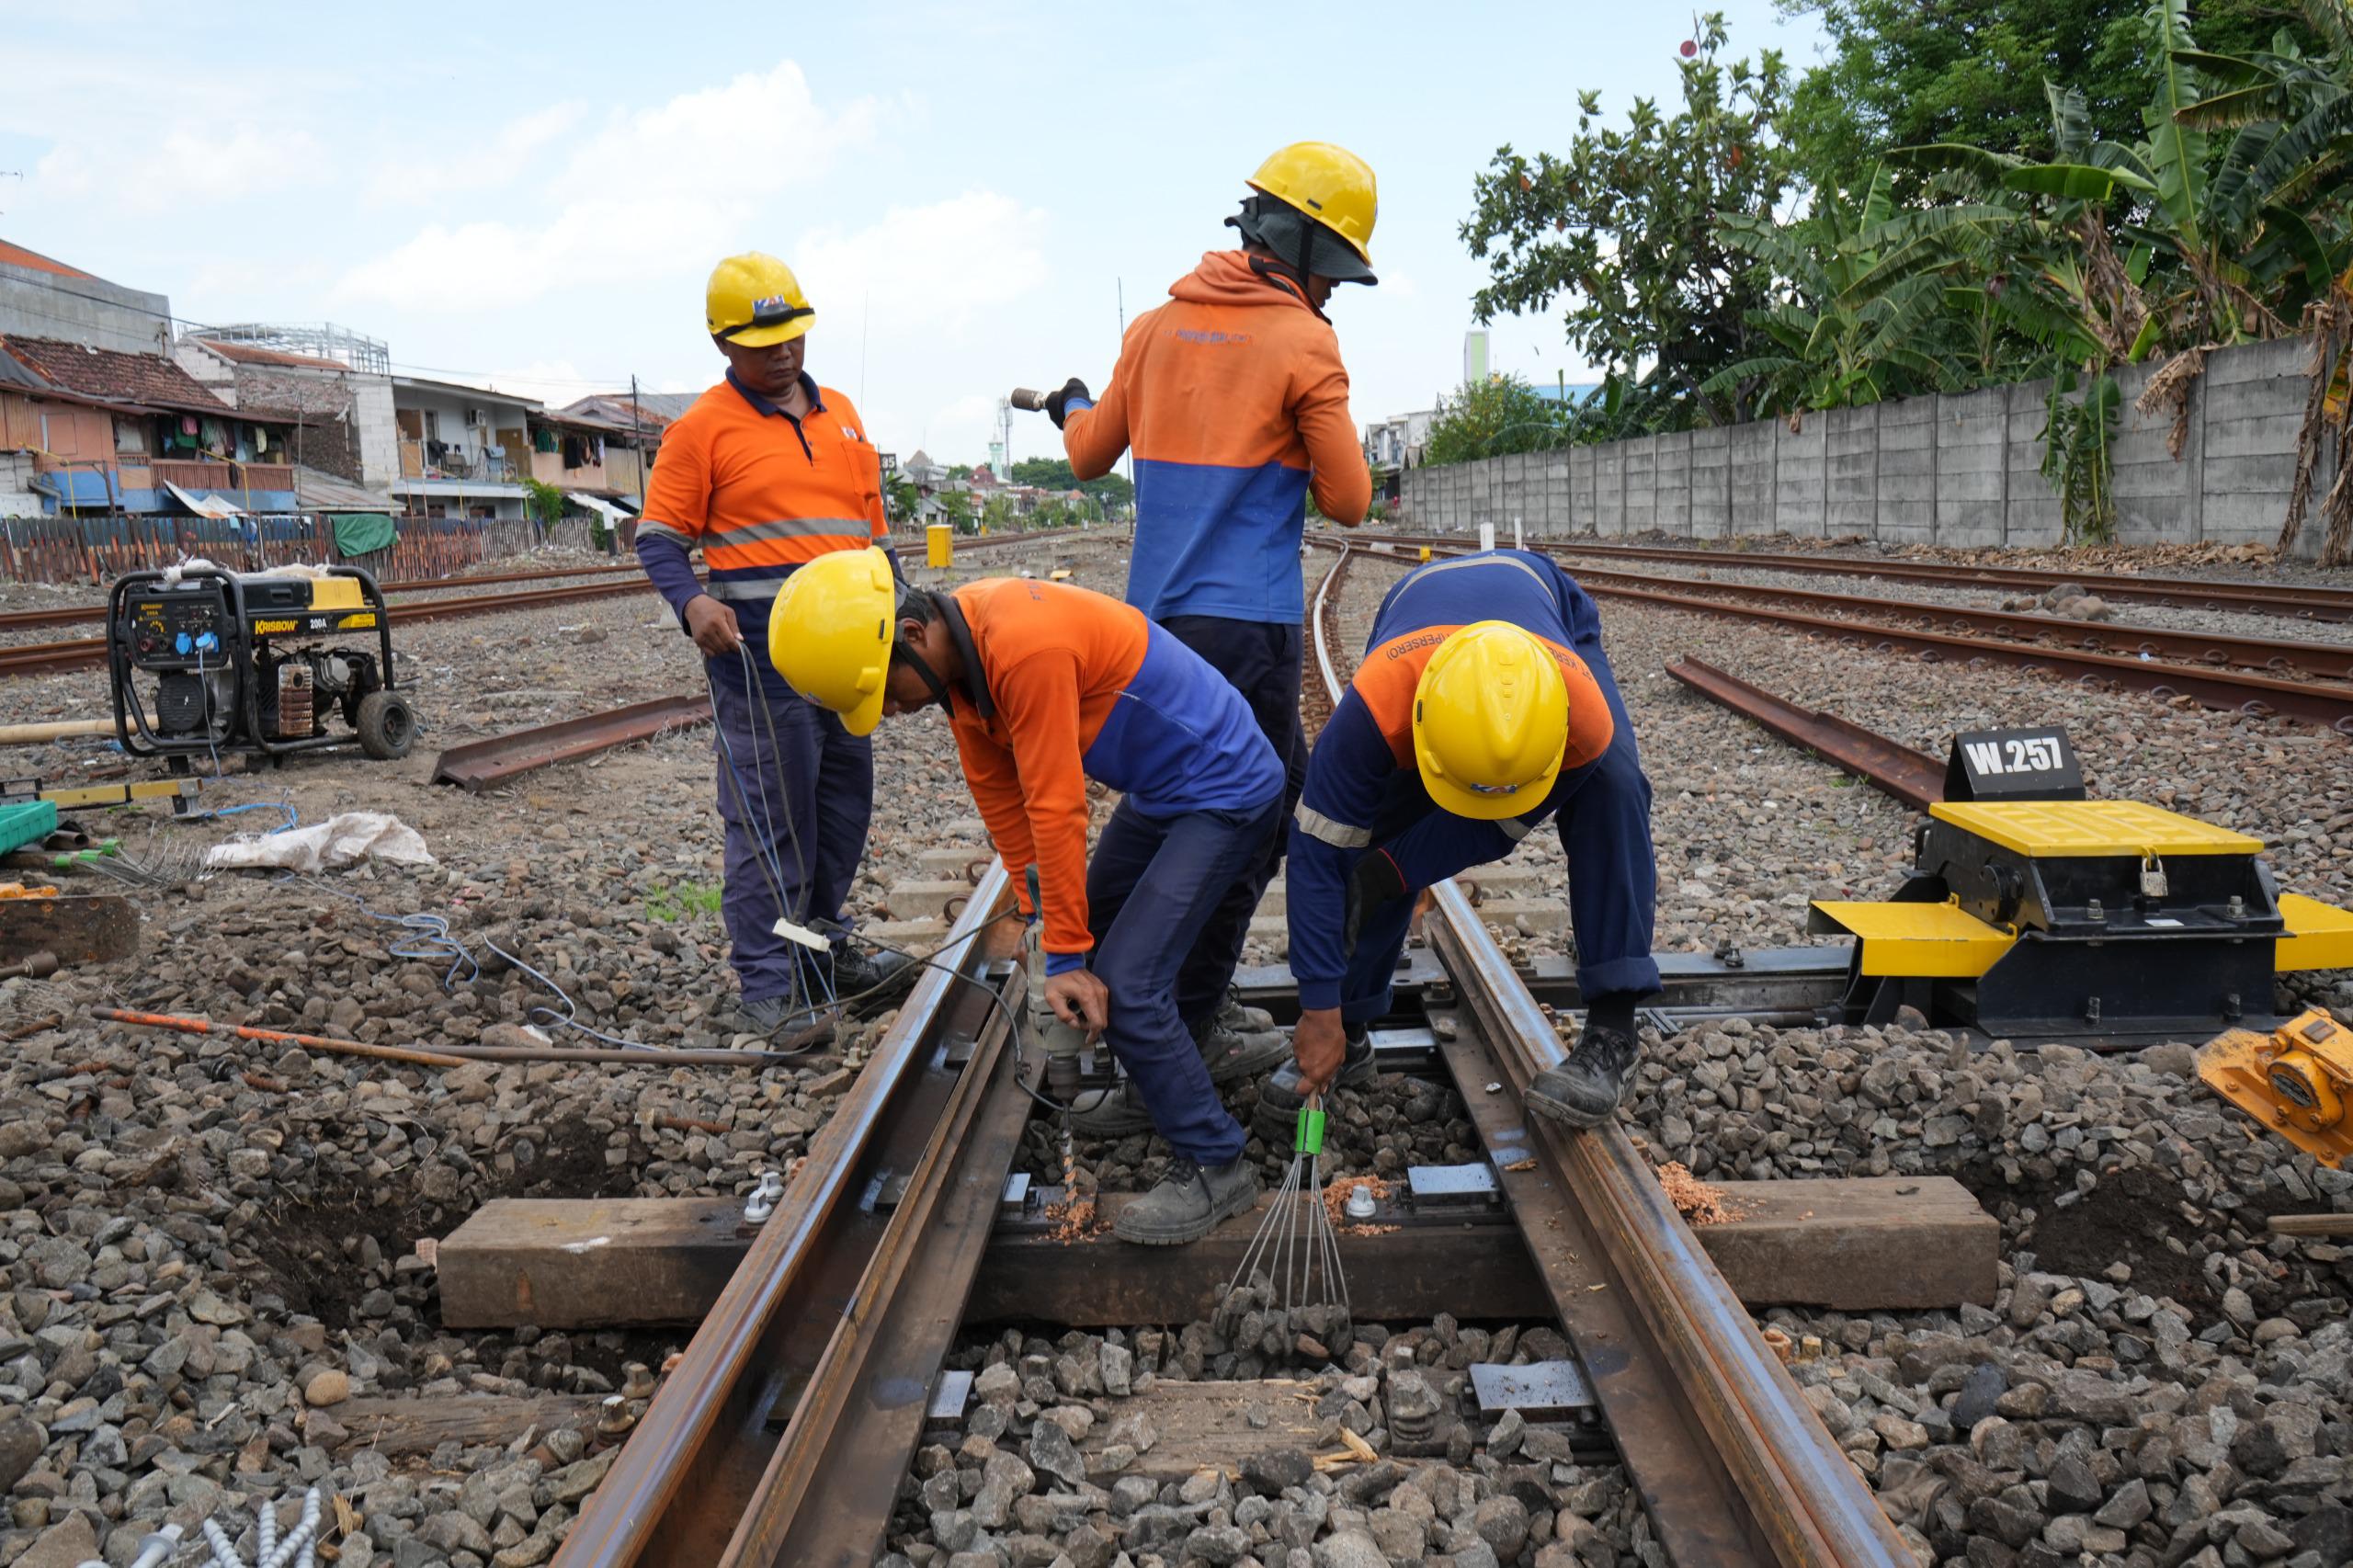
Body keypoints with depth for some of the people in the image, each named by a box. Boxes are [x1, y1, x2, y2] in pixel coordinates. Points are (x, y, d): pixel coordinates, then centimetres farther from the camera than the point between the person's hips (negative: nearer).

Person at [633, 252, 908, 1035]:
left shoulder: (840, 413, 17)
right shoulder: (704, 426, -2)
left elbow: (872, 523, 23)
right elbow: (658, 535, -4)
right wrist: (692, 603, -22)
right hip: (760, 649, -7)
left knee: (845, 800, 13)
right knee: (769, 817, -5)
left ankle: (822, 949, 27)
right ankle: (766, 985, 2)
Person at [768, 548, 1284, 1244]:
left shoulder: (1026, 645, -31)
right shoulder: (959, 653, -2)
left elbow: (1056, 808, -26)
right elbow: (1001, 799, 4)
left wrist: (1064, 958, -18)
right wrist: (1045, 920, 4)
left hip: (1225, 790, -9)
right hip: (1161, 788, 10)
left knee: (1123, 984, -12)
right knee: (1101, 936, 21)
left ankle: (1216, 1165, 2)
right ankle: (1157, 1087, 41)